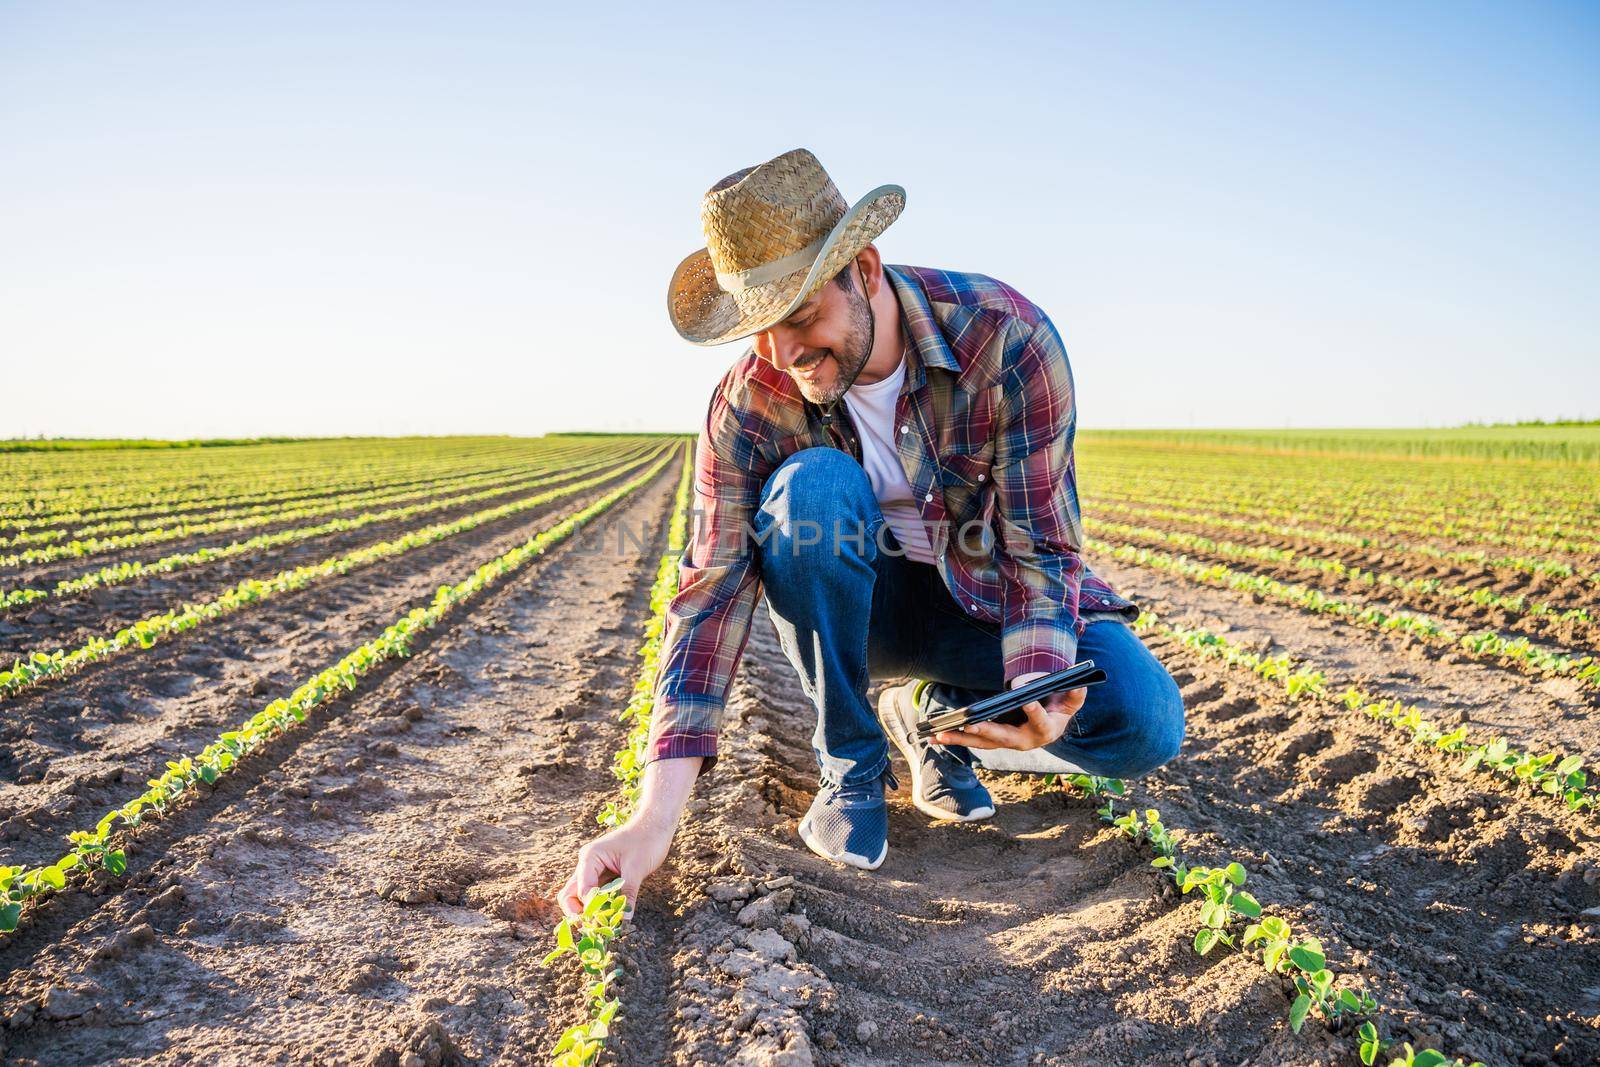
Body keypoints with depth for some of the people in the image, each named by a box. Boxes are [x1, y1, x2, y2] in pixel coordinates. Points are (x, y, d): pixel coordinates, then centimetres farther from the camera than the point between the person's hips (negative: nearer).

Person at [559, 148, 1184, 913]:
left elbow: (1041, 548, -21)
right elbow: (713, 589, -25)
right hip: (856, 605, 1)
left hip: (984, 599, 0)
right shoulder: (752, 403, -21)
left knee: (1145, 725, -26)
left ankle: (938, 716, 5)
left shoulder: (1008, 339, -25)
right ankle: (850, 763, -13)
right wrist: (655, 816, -32)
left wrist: (1036, 686, -41)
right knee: (811, 484, -33)